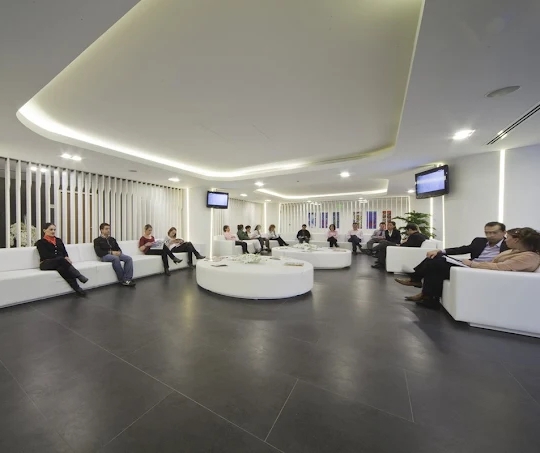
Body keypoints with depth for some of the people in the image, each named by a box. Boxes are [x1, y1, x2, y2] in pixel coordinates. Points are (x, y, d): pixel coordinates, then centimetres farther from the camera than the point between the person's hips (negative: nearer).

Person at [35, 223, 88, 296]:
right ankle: (79, 276, -40)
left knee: (62, 268, -33)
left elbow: (65, 252, 10)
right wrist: (63, 258, -21)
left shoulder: (59, 240, 19)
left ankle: (77, 288, -43)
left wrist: (66, 258, -13)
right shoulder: (40, 242, 5)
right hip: (46, 264, -3)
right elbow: (46, 255, -9)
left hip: (60, 262, 3)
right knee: (61, 259, -36)